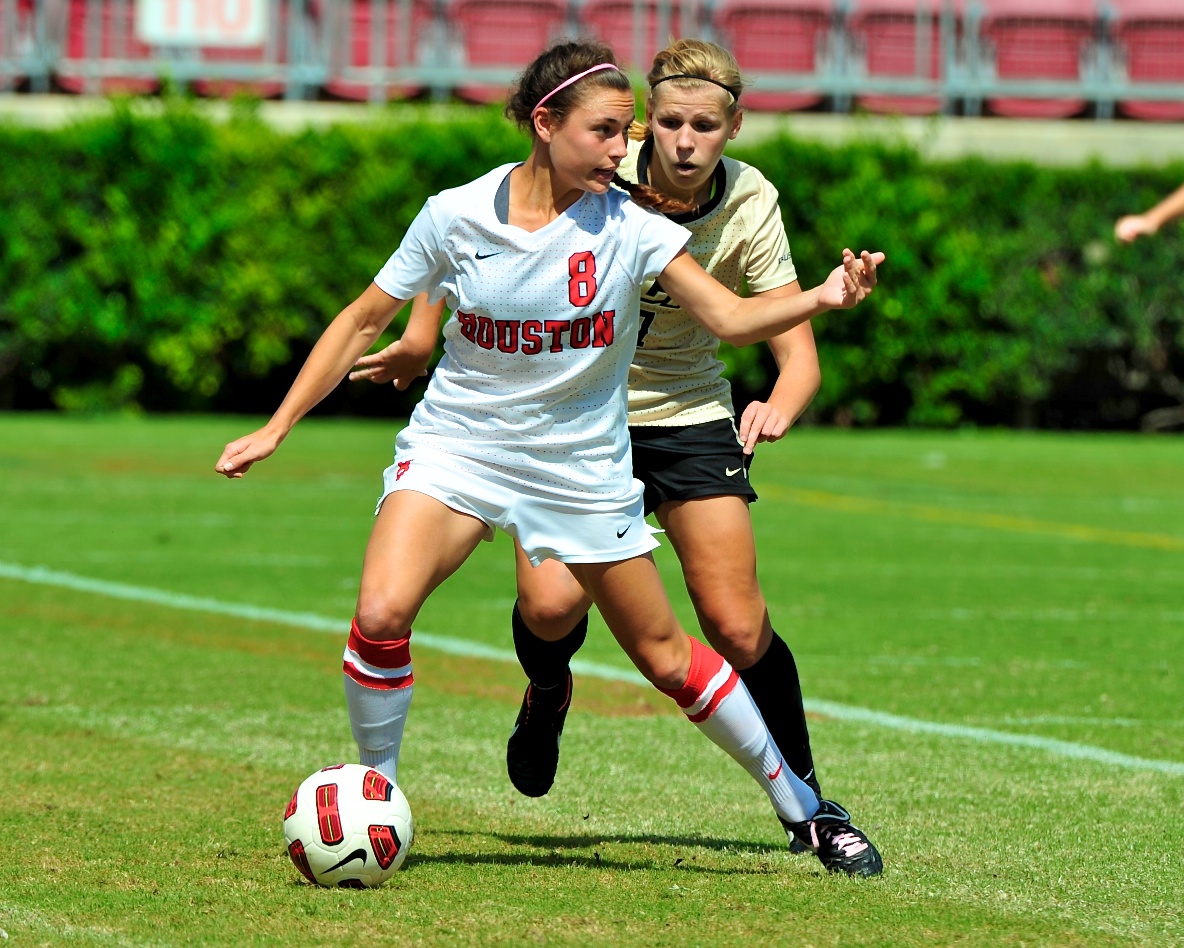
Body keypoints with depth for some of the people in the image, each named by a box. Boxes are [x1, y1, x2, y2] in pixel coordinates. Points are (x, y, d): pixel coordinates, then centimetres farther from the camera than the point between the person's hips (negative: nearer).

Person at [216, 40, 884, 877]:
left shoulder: (630, 225, -13)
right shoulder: (455, 216, -12)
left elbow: (733, 318, -18)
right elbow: (365, 320, 0)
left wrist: (822, 300, -37)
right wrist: (274, 430, 1)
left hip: (584, 470, 0)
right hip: (458, 443, 0)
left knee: (665, 657, 6)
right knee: (381, 613, -24)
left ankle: (799, 804, 26)